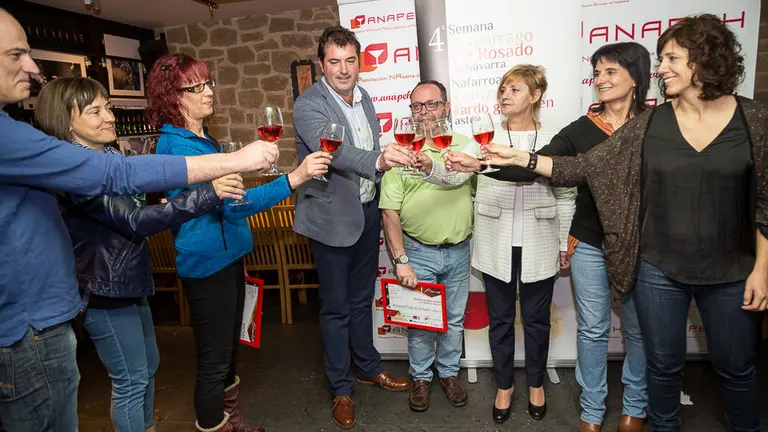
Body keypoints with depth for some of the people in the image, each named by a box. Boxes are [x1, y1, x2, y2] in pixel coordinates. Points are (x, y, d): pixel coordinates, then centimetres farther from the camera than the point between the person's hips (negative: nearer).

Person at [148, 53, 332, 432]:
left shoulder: (202, 139, 11)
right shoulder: (177, 146, -20)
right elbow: (232, 203, -30)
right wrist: (294, 178, -34)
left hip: (227, 254, 10)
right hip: (207, 262, -10)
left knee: (229, 344, 23)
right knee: (214, 357, 5)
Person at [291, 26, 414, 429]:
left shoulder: (363, 97, 7)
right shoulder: (308, 105, -15)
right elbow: (332, 149, -35)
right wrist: (377, 159, -51)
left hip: (368, 212, 6)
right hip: (332, 218, -6)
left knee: (362, 298, 20)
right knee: (336, 307, 7)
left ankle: (368, 366, 39)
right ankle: (340, 388, 25)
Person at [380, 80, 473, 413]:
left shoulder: (466, 146, 1)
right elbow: (389, 212, -9)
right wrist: (401, 260, -12)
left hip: (459, 251, 2)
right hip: (418, 252, -2)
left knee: (454, 319, 17)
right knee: (420, 321, 11)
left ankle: (449, 373, 37)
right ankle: (421, 377, 32)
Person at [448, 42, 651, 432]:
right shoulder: (580, 130, -3)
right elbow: (532, 169, -12)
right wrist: (479, 166, -24)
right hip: (590, 244, 0)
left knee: (639, 329, 15)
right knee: (592, 329, 11)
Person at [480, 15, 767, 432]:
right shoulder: (649, 124, -4)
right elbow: (584, 167, -7)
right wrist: (520, 158, -16)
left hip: (731, 272, 0)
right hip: (660, 269, 1)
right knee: (664, 364, 16)